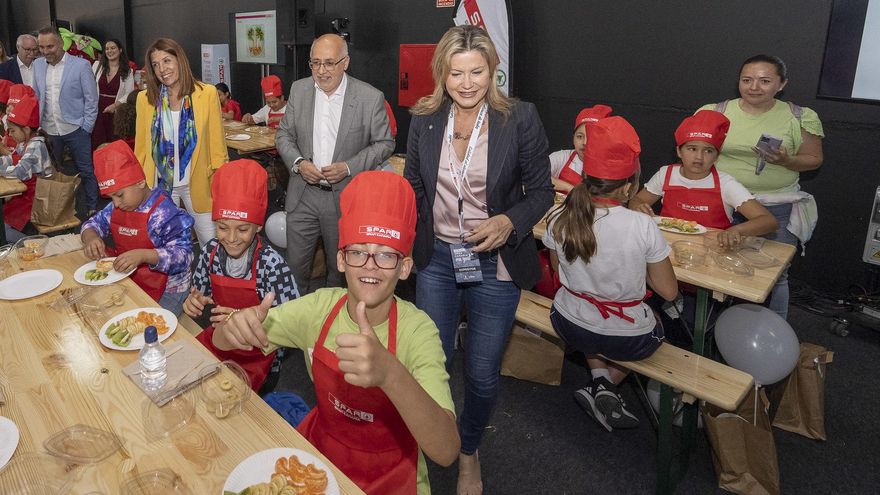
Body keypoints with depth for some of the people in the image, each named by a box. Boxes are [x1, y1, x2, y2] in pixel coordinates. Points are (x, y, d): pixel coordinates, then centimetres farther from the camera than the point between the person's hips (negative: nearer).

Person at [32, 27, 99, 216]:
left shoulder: (81, 65, -8)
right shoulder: (38, 65, 7)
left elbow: (91, 99, -6)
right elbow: (36, 96, 13)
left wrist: (86, 128, -8)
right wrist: (37, 124, 7)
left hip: (75, 129, -4)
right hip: (48, 130, 5)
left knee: (86, 172, 3)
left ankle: (92, 209, 14)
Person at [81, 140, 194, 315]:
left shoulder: (165, 214, -19)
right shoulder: (116, 208, 6)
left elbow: (183, 254, -25)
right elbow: (93, 223, 18)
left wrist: (143, 255, -38)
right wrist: (91, 237, -7)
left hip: (166, 292, -8)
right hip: (128, 281, 8)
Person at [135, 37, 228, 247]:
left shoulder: (207, 94, -6)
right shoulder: (145, 98, 1)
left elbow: (217, 145, -3)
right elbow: (141, 148, 8)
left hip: (197, 183, -2)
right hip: (159, 184, 2)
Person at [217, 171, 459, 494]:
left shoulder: (417, 331, -24)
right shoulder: (320, 307, -12)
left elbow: (446, 451, -35)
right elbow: (221, 342, -6)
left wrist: (389, 373, -53)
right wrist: (236, 328, -31)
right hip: (321, 444, 3)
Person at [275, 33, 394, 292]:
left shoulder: (371, 97, -10)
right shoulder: (299, 90, 1)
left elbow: (384, 143, -4)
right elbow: (283, 134, 9)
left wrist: (348, 167, -16)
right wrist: (298, 162, -11)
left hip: (345, 198, -2)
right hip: (303, 195, 3)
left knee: (339, 266, 14)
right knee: (295, 263, 9)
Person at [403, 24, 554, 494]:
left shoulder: (520, 118, -11)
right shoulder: (424, 120, -2)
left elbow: (541, 191, -5)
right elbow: (413, 188, 9)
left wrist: (510, 222, -23)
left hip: (494, 263, -2)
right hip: (437, 258, 3)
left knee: (482, 375, 11)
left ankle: (469, 452, 41)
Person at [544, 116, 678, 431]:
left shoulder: (560, 219, -15)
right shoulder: (643, 226, -24)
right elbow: (668, 292, -11)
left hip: (569, 327, 3)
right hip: (629, 342, -2)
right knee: (654, 323, 34)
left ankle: (599, 378, 16)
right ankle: (609, 386, 12)